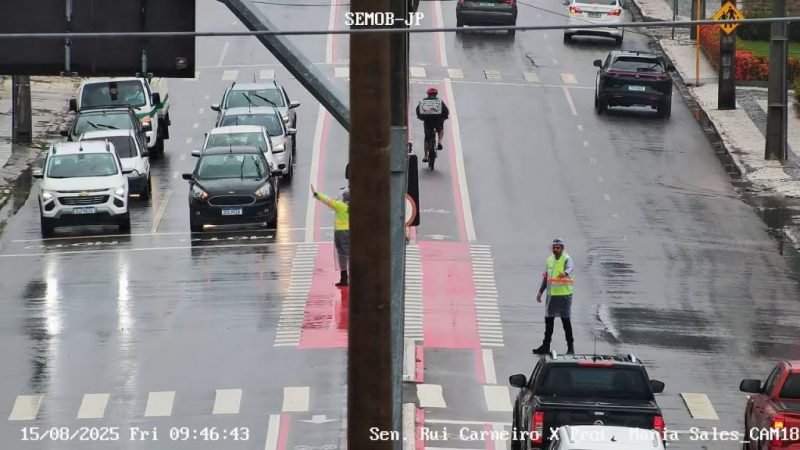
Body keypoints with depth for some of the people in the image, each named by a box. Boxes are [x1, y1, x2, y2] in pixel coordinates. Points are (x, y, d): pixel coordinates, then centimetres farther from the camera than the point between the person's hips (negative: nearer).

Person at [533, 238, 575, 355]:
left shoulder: (566, 259, -11)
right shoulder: (550, 259, 9)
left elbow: (570, 267, -35)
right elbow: (545, 277, 19)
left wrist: (565, 273, -57)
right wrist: (540, 292, 17)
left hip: (564, 294, -6)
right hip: (551, 294, 6)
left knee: (566, 320, 0)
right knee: (548, 319, 11)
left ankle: (570, 347, 8)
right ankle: (546, 346, 22)